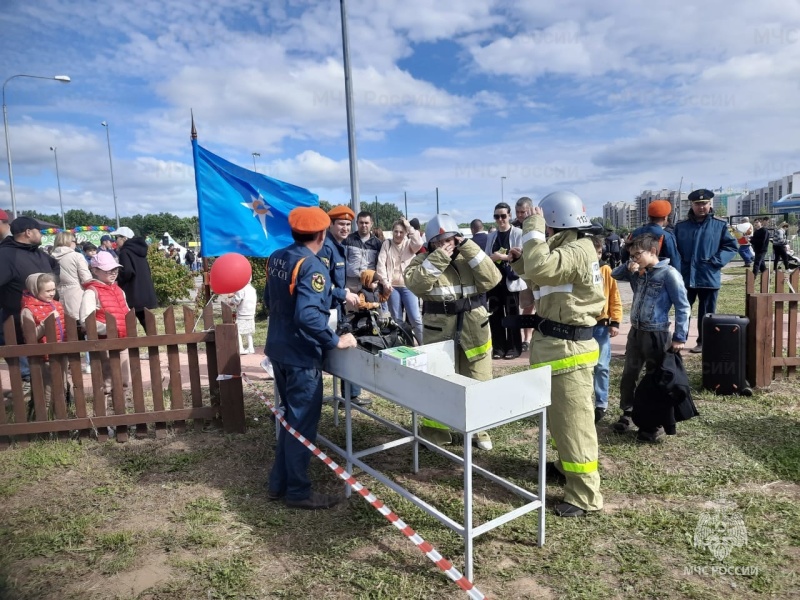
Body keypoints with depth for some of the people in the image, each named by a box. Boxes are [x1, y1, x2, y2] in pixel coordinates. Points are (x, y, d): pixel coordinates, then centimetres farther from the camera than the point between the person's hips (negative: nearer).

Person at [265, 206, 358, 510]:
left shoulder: (276, 258, 6)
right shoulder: (312, 267, -21)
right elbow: (307, 315, -33)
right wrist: (335, 340, -22)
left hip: (278, 349, 9)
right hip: (301, 355, -9)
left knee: (292, 417, 22)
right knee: (302, 424, 6)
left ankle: (278, 483, 32)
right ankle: (298, 491, 20)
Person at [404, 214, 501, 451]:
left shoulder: (469, 258, 5)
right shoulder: (424, 260, 0)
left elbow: (491, 279, -10)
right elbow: (414, 283, -19)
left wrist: (469, 249, -13)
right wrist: (437, 258, -21)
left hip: (474, 329, 2)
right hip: (438, 331, -2)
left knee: (478, 382, 11)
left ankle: (478, 429, 28)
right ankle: (434, 429, 26)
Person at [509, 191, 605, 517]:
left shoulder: (578, 251, -20)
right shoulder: (570, 248, 14)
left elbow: (540, 267, -37)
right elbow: (543, 279, 22)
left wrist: (533, 229, -24)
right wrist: (521, 262, 7)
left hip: (568, 347, -11)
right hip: (556, 342, 11)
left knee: (573, 418, -3)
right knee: (558, 413, 23)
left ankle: (585, 496, 9)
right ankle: (566, 466, 41)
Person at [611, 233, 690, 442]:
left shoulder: (669, 273, -13)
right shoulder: (637, 273, 6)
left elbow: (683, 307, -14)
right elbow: (615, 275, 20)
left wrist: (679, 338, -17)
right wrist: (628, 267, -3)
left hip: (656, 335, -7)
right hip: (635, 332, 7)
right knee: (628, 376, 14)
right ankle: (627, 414, 29)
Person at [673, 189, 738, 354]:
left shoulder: (720, 225, 0)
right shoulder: (681, 226, 5)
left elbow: (731, 247, 0)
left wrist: (716, 261, -12)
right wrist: (678, 266, -4)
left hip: (709, 277, -1)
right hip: (685, 277, 2)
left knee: (706, 313, 9)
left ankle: (703, 342, 21)